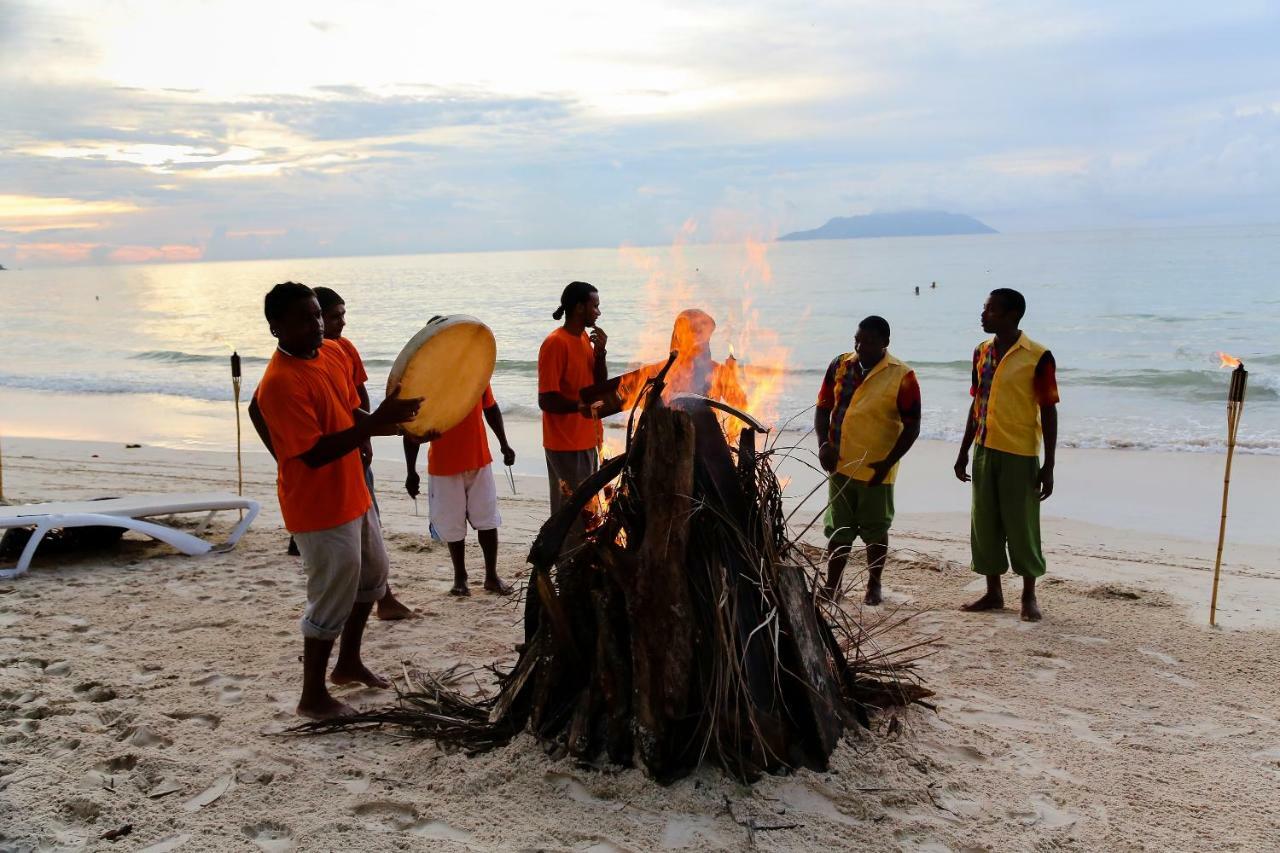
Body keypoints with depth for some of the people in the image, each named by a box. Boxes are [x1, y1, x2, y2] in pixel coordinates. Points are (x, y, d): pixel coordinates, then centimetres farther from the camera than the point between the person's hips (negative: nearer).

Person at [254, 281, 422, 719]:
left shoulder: (334, 353, 2)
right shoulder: (280, 384, -25)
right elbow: (314, 453, -29)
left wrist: (393, 424, -5)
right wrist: (376, 423, -34)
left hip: (352, 493, 9)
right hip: (319, 507, -9)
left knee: (373, 573, 22)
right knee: (333, 597, 2)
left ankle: (348, 663, 41)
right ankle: (313, 696, 20)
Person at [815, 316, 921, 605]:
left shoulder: (902, 377, -10)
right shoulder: (840, 366, 3)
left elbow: (911, 427, -9)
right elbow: (823, 408, 9)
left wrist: (888, 463, -15)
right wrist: (824, 443, -6)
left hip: (875, 470, -3)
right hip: (840, 464, 3)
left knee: (876, 531, 11)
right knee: (837, 529, 11)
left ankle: (874, 586, 27)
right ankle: (832, 585, 22)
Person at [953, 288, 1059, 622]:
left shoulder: (1038, 357, -10)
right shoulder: (981, 352, 8)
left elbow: (1049, 412, -8)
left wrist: (1048, 466, -10)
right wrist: (964, 452, 15)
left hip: (1020, 455, -6)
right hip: (984, 450, 6)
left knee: (1022, 525, 2)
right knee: (984, 524, 9)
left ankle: (1029, 596, 18)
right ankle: (993, 593, 22)